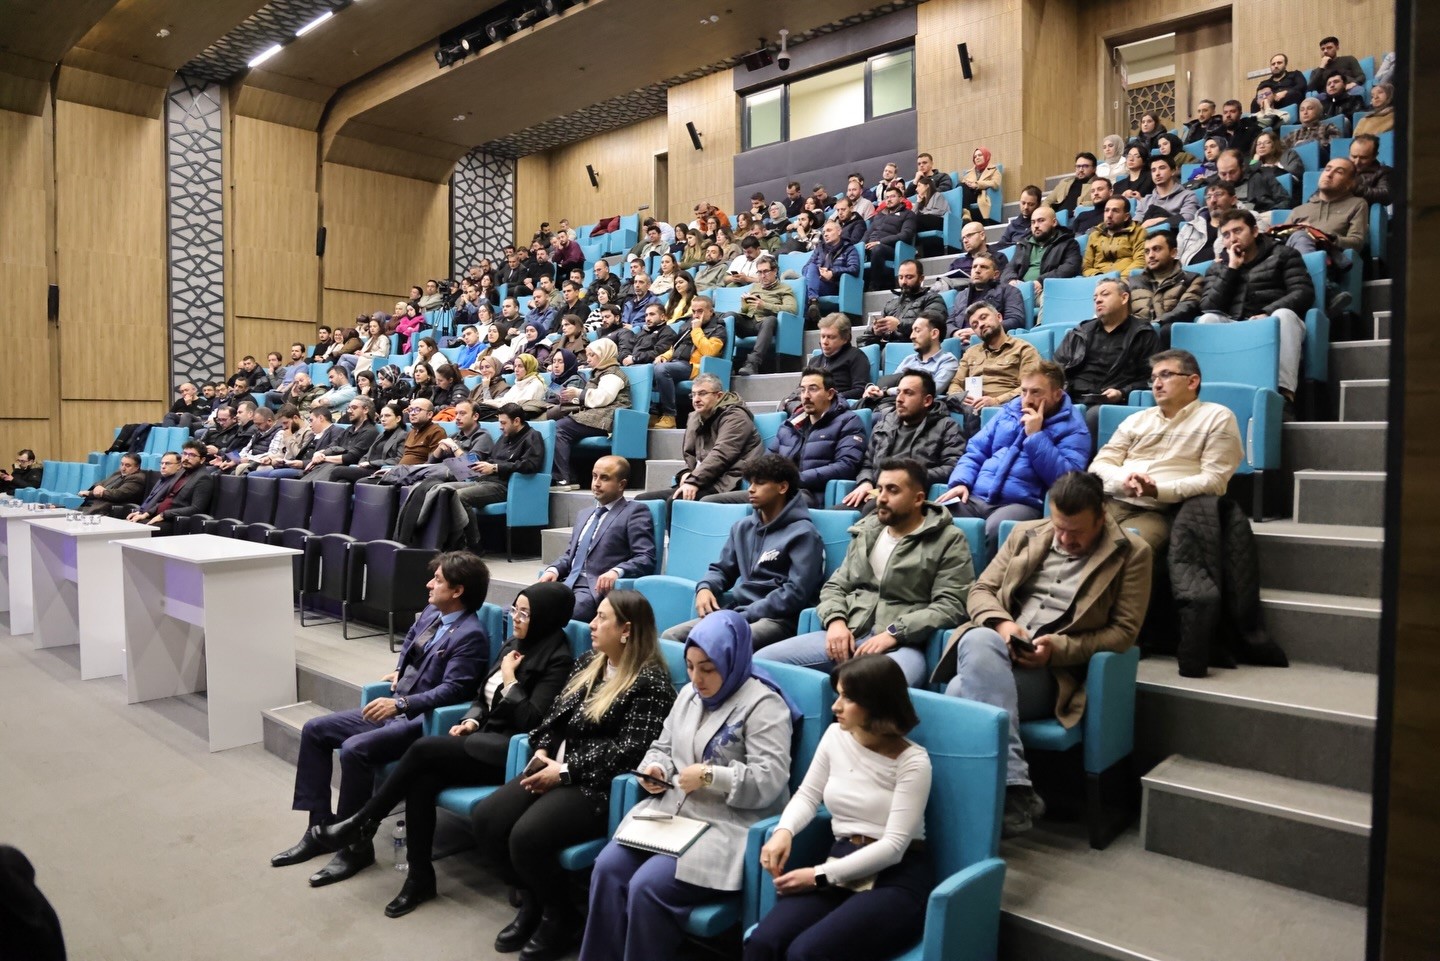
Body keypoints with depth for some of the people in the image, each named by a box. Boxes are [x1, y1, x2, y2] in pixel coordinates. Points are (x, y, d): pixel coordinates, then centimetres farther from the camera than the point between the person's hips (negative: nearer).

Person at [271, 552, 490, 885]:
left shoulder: (470, 636, -19)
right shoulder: (431, 613, 8)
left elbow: (451, 691, -26)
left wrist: (400, 704, -32)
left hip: (421, 720, -10)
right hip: (395, 708, 10)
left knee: (354, 749, -29)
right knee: (314, 730, 7)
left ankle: (356, 845, -9)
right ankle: (320, 827, 13)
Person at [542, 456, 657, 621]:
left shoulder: (635, 512, 2)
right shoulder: (584, 514, 26)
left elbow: (646, 558, -8)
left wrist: (616, 571, -25)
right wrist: (553, 570, 5)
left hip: (598, 589, -7)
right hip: (567, 584, 7)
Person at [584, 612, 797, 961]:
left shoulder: (763, 704, -11)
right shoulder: (689, 694, 13)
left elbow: (770, 780, -18)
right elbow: (663, 746, 21)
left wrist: (710, 777, -22)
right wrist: (655, 770, -1)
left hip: (727, 825, -7)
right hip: (671, 811, 8)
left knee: (647, 886, -23)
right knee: (607, 868, -12)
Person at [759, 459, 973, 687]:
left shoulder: (948, 540, 3)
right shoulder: (865, 532, 20)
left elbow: (950, 606, -6)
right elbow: (835, 586, 22)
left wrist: (893, 633, -16)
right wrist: (836, 621, -1)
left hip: (901, 645, -5)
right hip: (848, 635, 6)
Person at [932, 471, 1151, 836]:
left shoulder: (1131, 553, 6)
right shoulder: (1026, 534, 16)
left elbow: (1124, 630, 1)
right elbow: (981, 590, 16)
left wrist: (1059, 648, -13)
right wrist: (1000, 623, -7)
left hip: (1054, 670, -4)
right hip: (995, 646, 4)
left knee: (962, 693, -32)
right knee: (979, 642, -35)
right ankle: (1016, 789, -34)